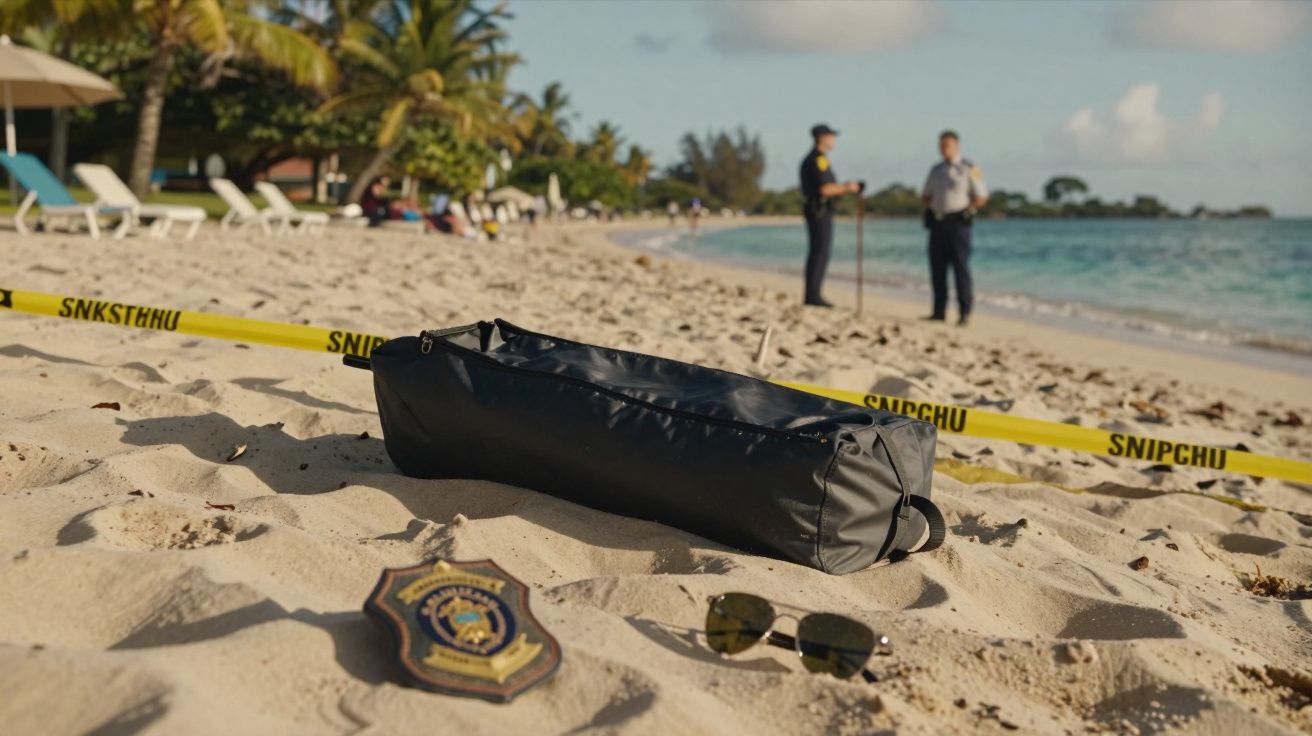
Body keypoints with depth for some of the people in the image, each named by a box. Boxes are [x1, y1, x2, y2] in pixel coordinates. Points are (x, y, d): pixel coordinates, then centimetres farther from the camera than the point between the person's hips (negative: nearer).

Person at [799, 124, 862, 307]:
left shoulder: (809, 160, 19)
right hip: (821, 212, -10)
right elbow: (824, 189, -21)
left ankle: (811, 295, 10)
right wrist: (846, 188, -8)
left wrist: (844, 189, 17)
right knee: (821, 254, -10)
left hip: (815, 211, 10)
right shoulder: (819, 159, -13)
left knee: (816, 254, 9)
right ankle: (813, 296, -10)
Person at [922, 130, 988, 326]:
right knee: (937, 267, 3)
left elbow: (981, 197, -1)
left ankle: (964, 313, -6)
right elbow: (926, 196, 25)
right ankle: (939, 311, 8)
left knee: (960, 267, -8)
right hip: (937, 222, 5)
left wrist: (965, 211, -8)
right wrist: (930, 208, 7)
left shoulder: (969, 169, 1)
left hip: (958, 223, -5)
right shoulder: (935, 170, 16)